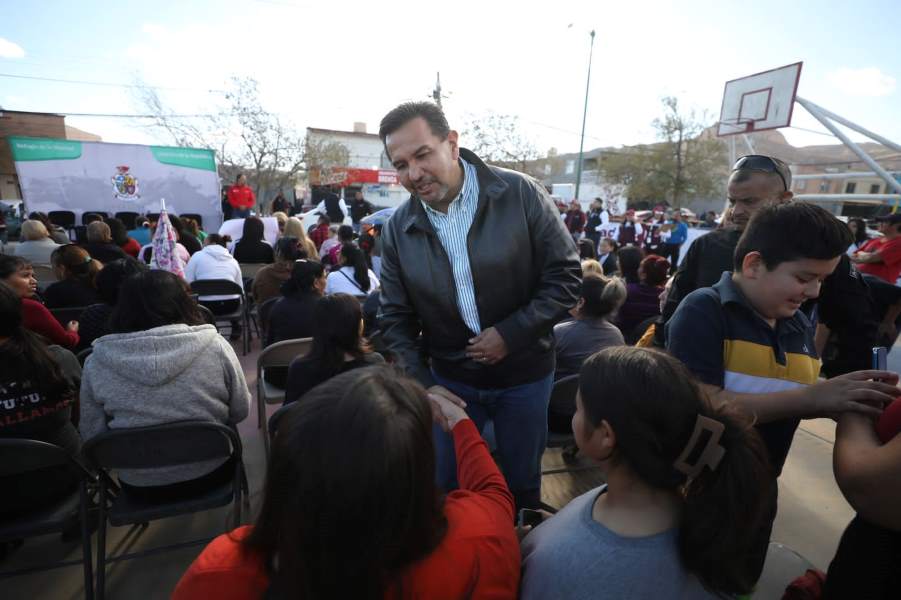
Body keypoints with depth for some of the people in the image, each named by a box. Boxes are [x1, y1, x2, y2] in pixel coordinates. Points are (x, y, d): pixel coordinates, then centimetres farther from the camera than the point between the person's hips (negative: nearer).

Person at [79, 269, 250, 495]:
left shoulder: (96, 362, -12)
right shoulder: (215, 346, -17)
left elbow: (91, 435, -2)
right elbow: (240, 412, -6)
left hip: (140, 485, 2)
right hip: (210, 474, -2)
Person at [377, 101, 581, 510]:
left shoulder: (520, 194, -15)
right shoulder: (398, 229, -7)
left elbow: (565, 277, -11)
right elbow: (396, 319, -1)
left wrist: (511, 333, -19)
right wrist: (422, 383, -11)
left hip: (524, 375, -1)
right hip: (449, 379, 2)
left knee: (522, 484, 21)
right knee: (443, 488, 16)